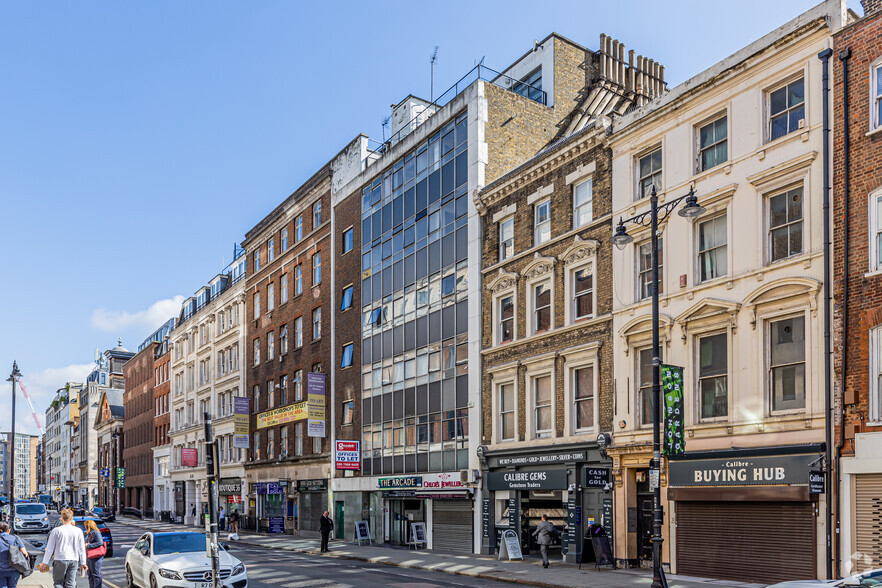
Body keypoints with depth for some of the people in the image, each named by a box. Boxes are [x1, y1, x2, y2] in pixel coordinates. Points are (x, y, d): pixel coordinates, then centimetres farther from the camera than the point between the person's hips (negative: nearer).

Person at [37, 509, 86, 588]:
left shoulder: (56, 530, -2)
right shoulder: (78, 531, 5)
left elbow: (50, 548, 0)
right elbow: (82, 549, 7)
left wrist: (45, 562, 6)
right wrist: (83, 563, 13)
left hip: (60, 560, -2)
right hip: (74, 560, 2)